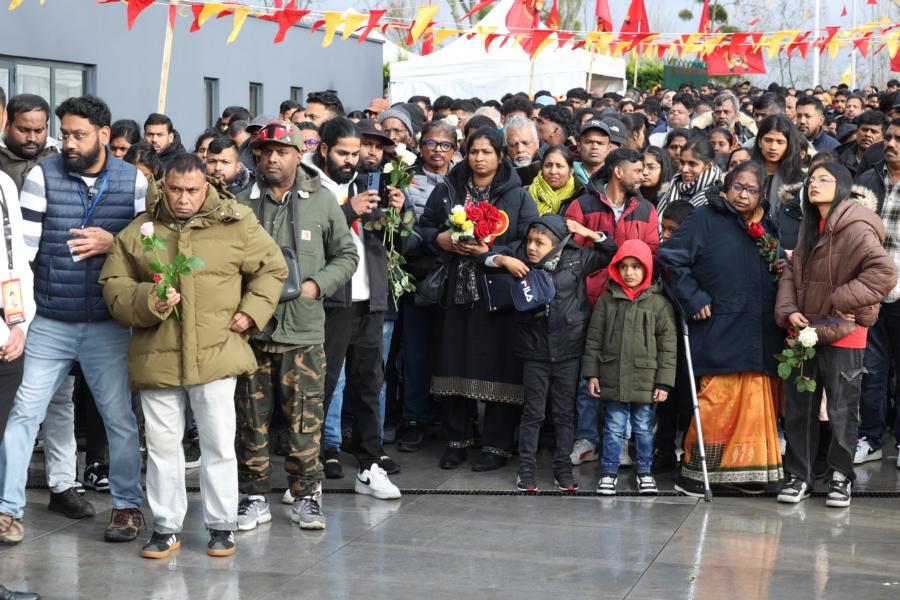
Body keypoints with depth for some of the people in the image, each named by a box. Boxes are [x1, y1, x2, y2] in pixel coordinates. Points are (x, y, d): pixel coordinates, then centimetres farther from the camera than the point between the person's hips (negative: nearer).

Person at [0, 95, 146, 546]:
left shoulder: (133, 182, 1)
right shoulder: (42, 176, -1)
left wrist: (112, 243, -13)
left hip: (108, 324, 1)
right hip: (49, 323, 0)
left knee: (119, 416, 8)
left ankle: (127, 504, 23)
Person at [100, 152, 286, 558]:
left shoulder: (237, 224, 1)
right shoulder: (138, 231, 4)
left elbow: (272, 267, 10)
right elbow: (113, 284, 5)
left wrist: (251, 312, -2)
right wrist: (146, 302, -13)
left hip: (215, 354, -2)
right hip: (156, 357, 2)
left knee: (219, 445, 4)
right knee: (162, 445, 9)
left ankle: (222, 526, 18)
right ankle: (166, 528, 21)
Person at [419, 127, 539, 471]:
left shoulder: (517, 196, 2)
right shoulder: (447, 190, 12)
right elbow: (425, 226, 16)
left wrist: (490, 252, -15)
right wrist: (440, 239, -5)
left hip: (498, 294, -3)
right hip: (456, 291, 3)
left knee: (499, 368, -2)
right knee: (454, 364, 5)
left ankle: (497, 446, 7)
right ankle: (457, 440, 18)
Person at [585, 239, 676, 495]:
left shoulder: (658, 303, -1)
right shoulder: (607, 299, 3)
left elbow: (668, 345, -1)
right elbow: (594, 339, 7)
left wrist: (664, 383, -4)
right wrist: (591, 373, 3)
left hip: (645, 379, -1)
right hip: (612, 377, 1)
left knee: (644, 428, 10)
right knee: (614, 427, 6)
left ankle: (644, 471, 25)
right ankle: (609, 472, 17)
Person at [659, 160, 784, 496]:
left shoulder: (766, 226, 16)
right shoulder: (706, 218, -3)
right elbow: (670, 258, -8)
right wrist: (693, 298, -10)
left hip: (758, 336, 6)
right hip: (719, 329, -6)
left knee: (755, 402, 7)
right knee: (716, 402, -8)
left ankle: (745, 469, 17)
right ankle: (694, 472, 2)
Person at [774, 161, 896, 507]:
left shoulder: (855, 229, -17)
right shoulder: (810, 228, 9)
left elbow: (884, 273, -27)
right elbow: (792, 272, 10)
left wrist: (841, 301, -22)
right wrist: (788, 310, -6)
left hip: (842, 335, -7)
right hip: (806, 332, 7)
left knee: (842, 410, 5)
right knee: (798, 408, 12)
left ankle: (840, 478, 18)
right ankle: (798, 476, 21)